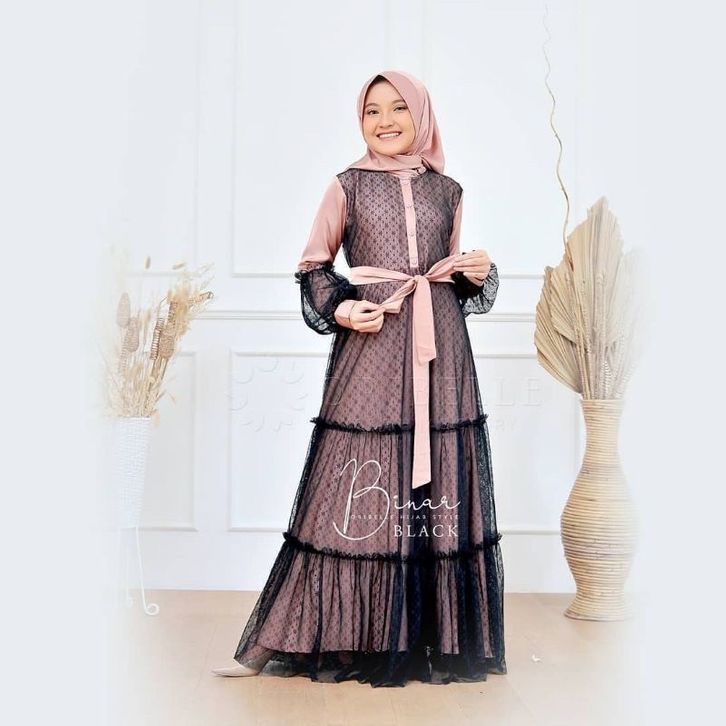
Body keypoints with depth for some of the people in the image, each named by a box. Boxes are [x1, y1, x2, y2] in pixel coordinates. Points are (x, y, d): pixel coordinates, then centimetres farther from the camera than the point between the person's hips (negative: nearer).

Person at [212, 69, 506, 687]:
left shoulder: (447, 191, 13)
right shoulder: (349, 186, 6)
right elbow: (313, 267, 8)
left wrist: (480, 274, 0)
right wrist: (340, 310, -8)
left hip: (440, 354, 3)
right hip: (370, 348, -2)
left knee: (441, 489, 2)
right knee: (362, 490, -3)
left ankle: (441, 641, 12)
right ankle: (346, 640, 9)